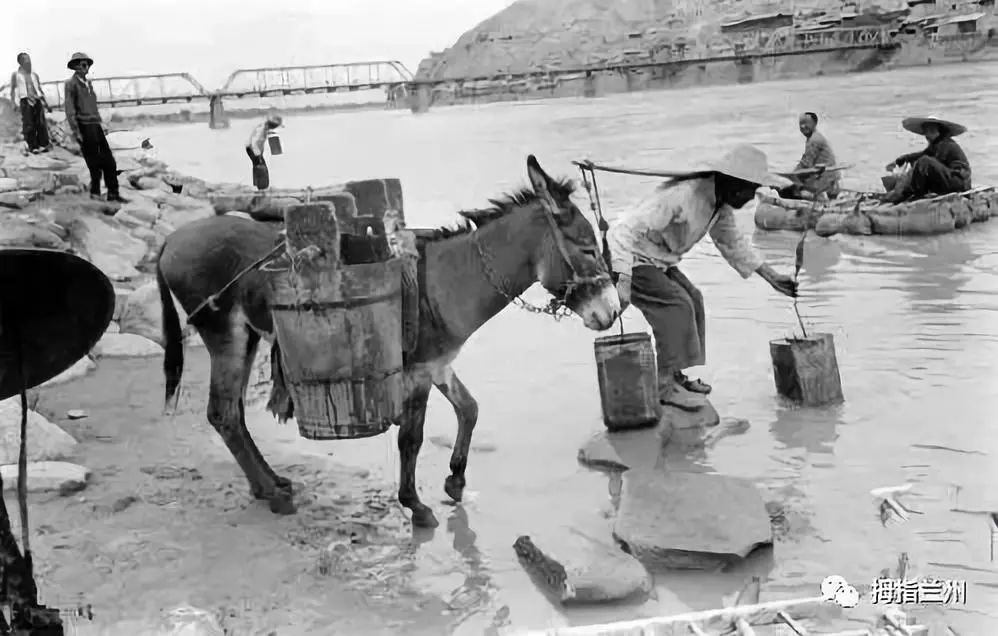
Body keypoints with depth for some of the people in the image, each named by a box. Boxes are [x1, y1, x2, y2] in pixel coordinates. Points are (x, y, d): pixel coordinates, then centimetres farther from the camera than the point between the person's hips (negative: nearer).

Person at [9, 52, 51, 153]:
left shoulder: (34, 74, 20)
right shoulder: (16, 74, 11)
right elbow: (13, 90, 11)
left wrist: (46, 103, 20)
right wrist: (13, 103, 0)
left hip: (37, 100, 3)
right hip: (25, 100, -3)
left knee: (41, 123, -8)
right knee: (29, 125, -6)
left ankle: (43, 145, -7)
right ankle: (32, 146, -4)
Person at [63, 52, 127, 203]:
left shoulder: (88, 84, 18)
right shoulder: (71, 84, -3)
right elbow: (69, 110, -8)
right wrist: (75, 131, -13)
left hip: (96, 126, 7)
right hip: (84, 127, -7)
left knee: (109, 162, 2)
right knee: (95, 164, -5)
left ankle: (113, 193, 6)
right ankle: (95, 193, 6)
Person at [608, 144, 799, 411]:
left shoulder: (721, 203, -2)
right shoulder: (681, 196, -32)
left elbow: (731, 241, 15)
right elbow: (625, 230, -38)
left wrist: (771, 276, 12)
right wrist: (623, 280, -47)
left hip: (660, 261, 10)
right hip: (631, 259, -10)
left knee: (692, 300, 8)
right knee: (676, 304, -20)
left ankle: (674, 375, 17)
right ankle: (664, 385, -16)